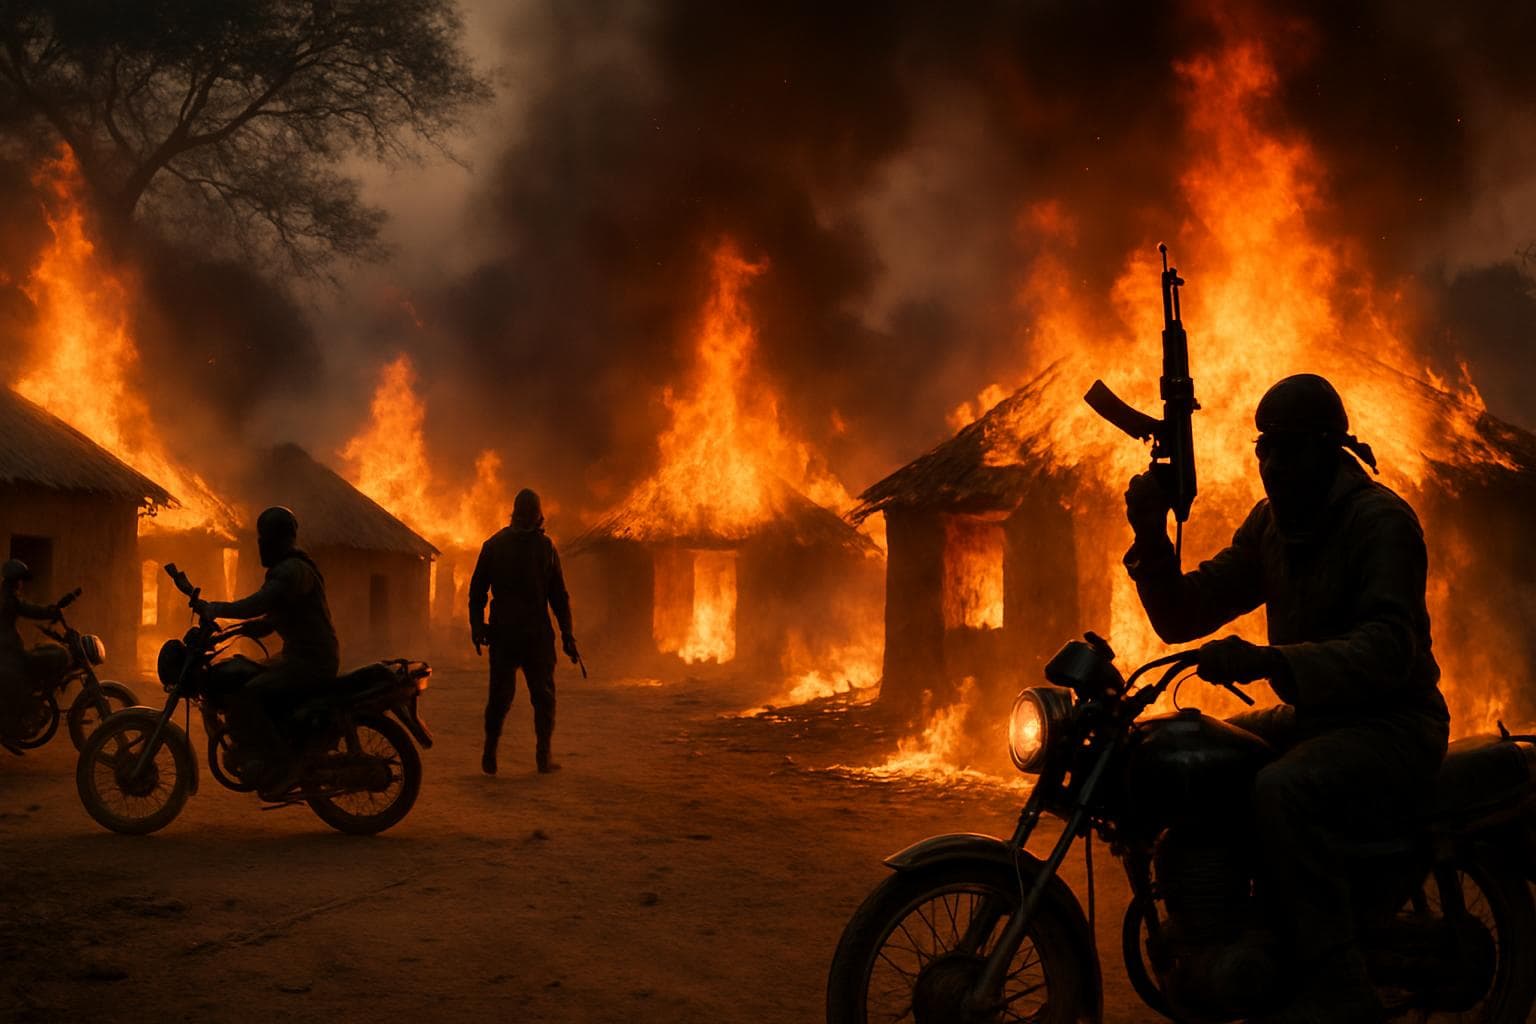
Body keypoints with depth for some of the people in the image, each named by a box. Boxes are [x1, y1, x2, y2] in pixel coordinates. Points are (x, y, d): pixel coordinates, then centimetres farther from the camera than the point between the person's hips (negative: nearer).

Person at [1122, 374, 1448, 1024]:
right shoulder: (1270, 524, 11)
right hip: (1313, 715, 8)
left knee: (1281, 792, -35)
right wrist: (1151, 540, -12)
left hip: (1392, 723, -8)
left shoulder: (1381, 519, -14)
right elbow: (1184, 617, 7)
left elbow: (1392, 647, -29)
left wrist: (1271, 661, -43)